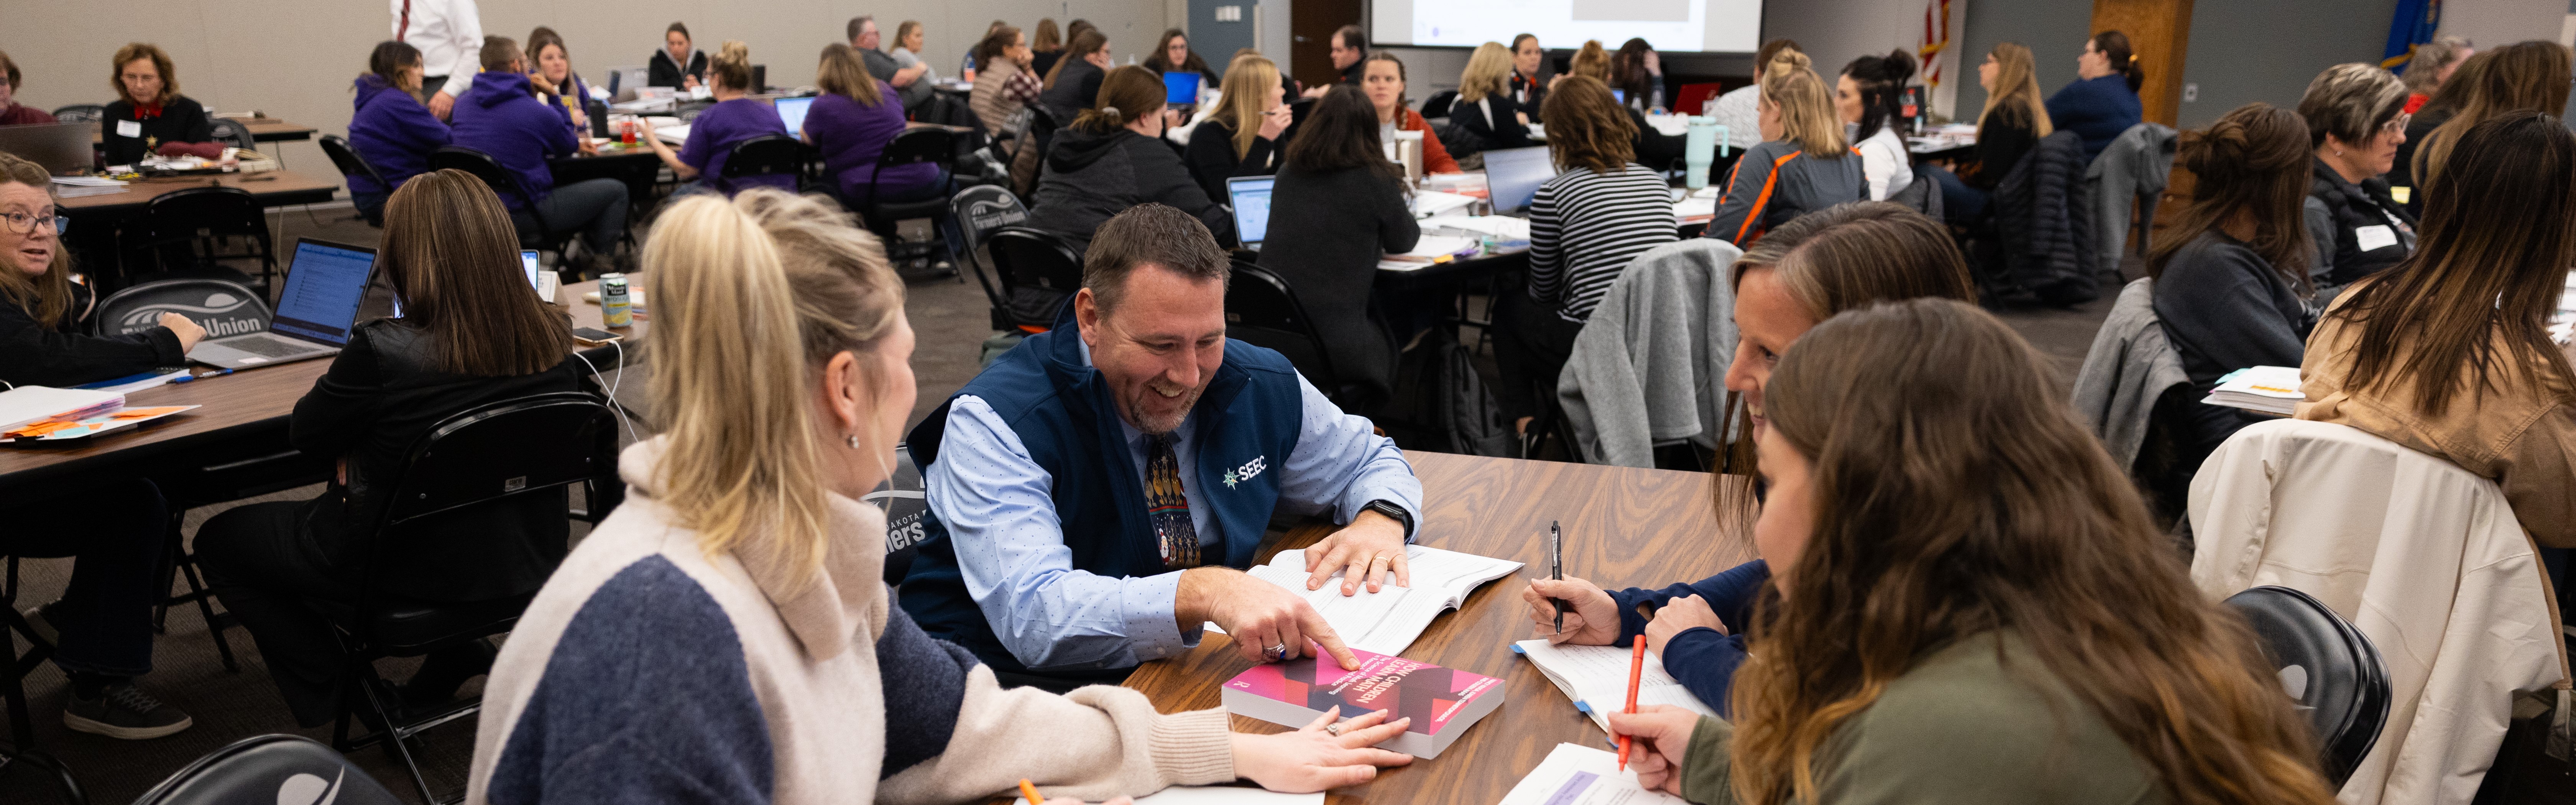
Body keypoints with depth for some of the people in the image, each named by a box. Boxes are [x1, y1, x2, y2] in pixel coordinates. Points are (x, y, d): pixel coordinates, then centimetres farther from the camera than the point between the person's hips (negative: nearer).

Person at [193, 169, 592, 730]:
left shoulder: (384, 353, -28)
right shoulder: (554, 337, -14)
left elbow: (306, 434, -10)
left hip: (413, 573, -5)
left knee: (218, 540, 20)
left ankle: (333, 693, 18)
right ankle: (455, 647, 25)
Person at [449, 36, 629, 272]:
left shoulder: (463, 104, 3)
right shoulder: (534, 109, -18)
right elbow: (569, 147, 2)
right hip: (522, 213, -8)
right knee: (615, 190, 5)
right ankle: (600, 265, 14)